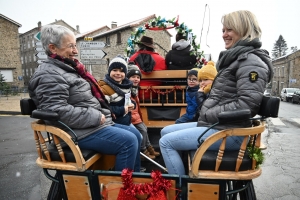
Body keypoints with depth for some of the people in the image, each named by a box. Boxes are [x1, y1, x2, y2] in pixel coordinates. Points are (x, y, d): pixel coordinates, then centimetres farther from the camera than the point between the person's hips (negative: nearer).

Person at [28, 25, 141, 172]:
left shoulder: (68, 68, 16)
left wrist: (102, 115, 9)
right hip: (80, 132, -10)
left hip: (95, 124, 10)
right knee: (128, 141, -18)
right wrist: (96, 116, -20)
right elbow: (58, 112, -25)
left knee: (135, 135, 10)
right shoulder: (49, 75, -15)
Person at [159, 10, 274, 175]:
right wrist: (205, 114, 7)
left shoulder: (251, 61, -13)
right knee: (166, 131, 13)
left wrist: (208, 114, -16)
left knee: (166, 142, -12)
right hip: (215, 125, 10)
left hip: (228, 132, -10)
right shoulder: (236, 58, 18)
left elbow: (246, 104, -24)